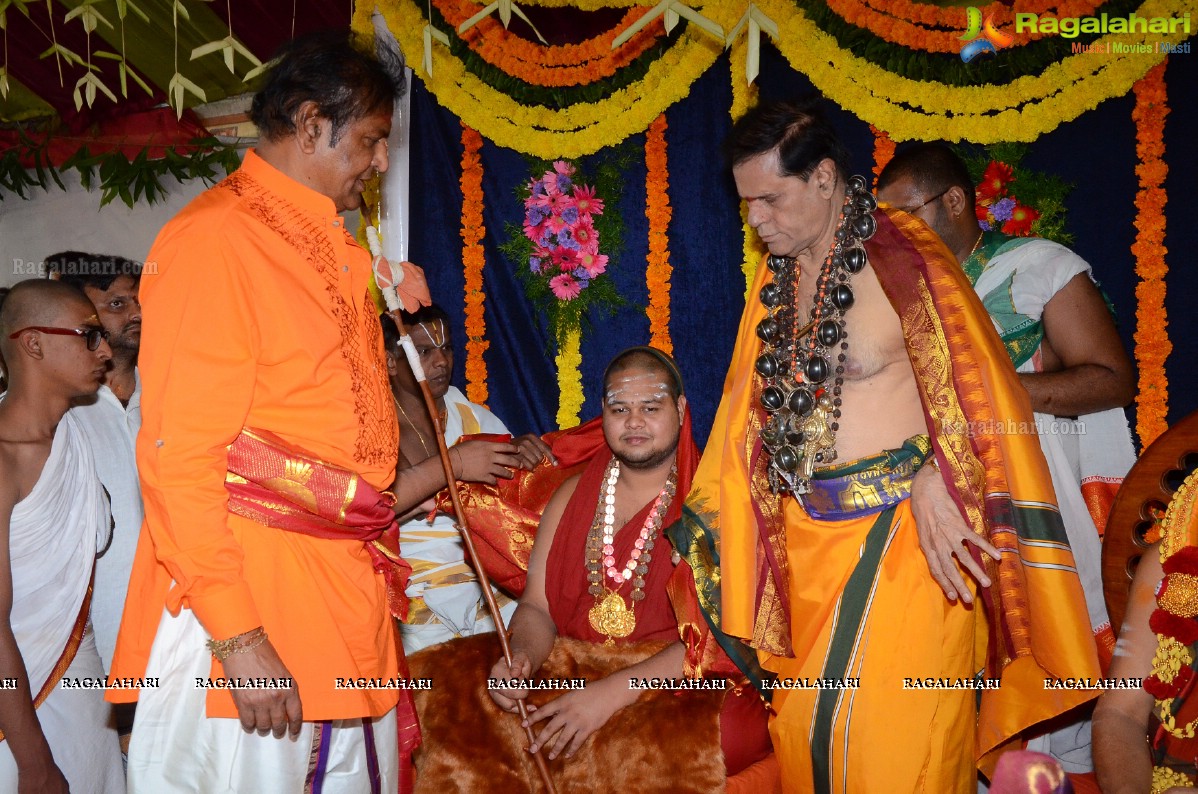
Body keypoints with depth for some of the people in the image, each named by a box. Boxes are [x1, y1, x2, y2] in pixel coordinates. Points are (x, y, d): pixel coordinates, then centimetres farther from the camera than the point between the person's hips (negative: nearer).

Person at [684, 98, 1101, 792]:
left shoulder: (897, 256, -12)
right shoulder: (778, 275, 11)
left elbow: (969, 383, -17)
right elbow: (753, 408, 15)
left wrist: (934, 484, -24)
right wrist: (710, 511, 14)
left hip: (899, 528, -7)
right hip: (807, 531, 7)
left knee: (893, 734, -2)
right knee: (801, 729, 12)